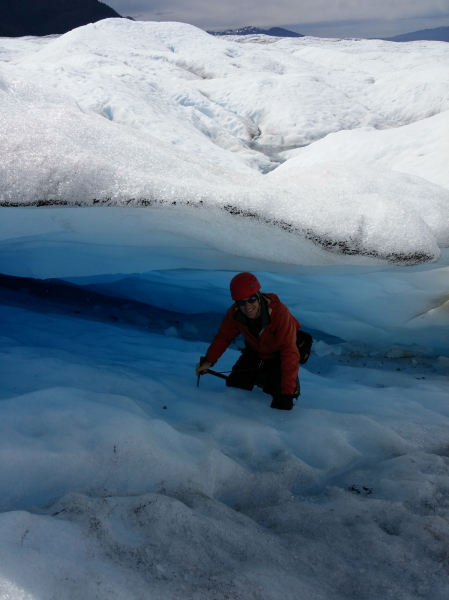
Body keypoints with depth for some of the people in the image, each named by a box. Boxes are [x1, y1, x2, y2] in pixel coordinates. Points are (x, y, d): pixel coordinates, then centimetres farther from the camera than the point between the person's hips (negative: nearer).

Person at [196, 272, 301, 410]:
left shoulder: (280, 312, -38)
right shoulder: (234, 313, -25)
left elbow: (289, 352, -38)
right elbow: (223, 337, -10)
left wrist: (287, 392, -40)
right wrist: (208, 361, -27)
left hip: (278, 355, -4)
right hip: (255, 352, 4)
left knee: (278, 391, -25)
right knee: (235, 385, -3)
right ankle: (261, 378, 26)